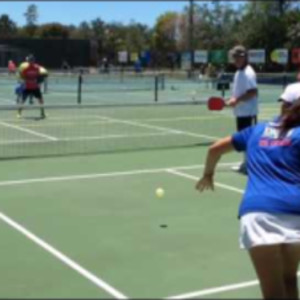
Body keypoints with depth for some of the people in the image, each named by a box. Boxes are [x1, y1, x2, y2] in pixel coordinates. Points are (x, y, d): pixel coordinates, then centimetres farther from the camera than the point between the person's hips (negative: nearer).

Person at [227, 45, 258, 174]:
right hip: (240, 112, 10)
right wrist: (232, 100, 6)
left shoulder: (248, 73, -16)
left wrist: (237, 100, -24)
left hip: (248, 112, -9)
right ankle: (246, 163, 24)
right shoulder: (239, 73, 14)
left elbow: (253, 92, -23)